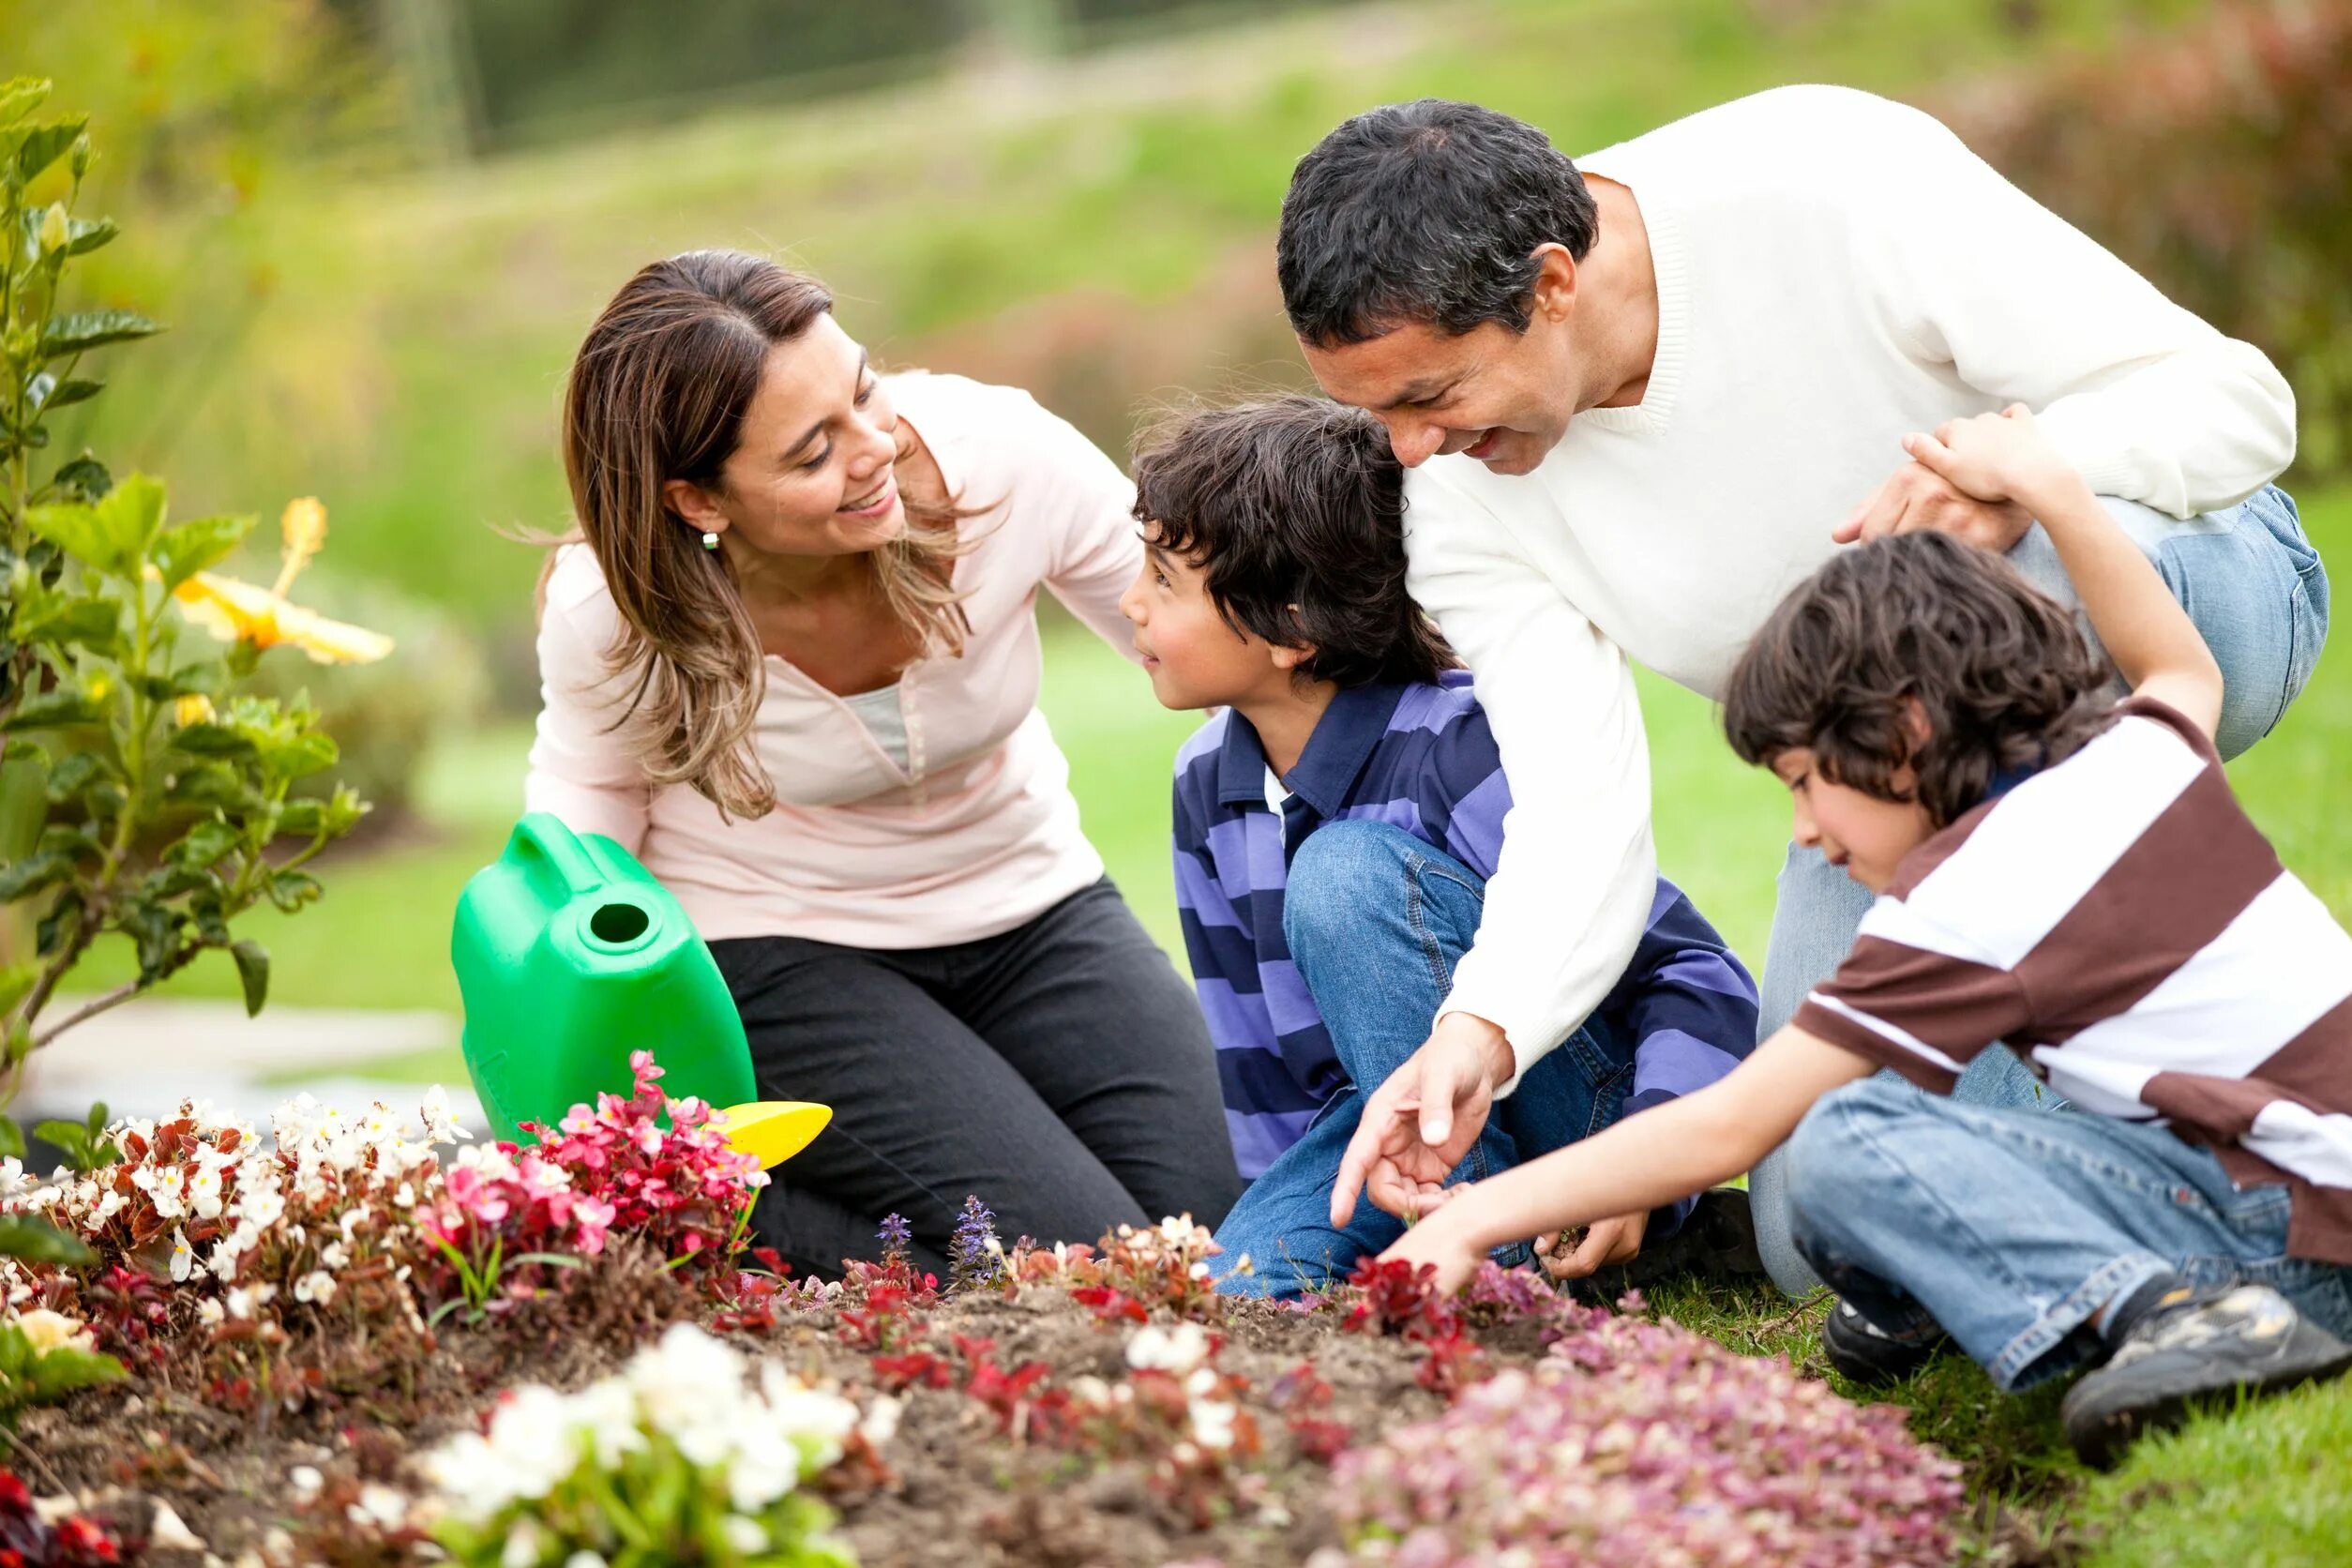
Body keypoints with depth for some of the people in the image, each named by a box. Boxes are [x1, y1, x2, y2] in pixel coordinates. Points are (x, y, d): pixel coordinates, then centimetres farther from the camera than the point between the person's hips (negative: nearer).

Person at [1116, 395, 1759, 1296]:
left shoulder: (1458, 745, -21)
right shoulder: (1206, 787, 1)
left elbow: (1703, 982, -21)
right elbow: (1253, 1047, 12)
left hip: (1582, 1103, -6)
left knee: (1348, 870, -30)